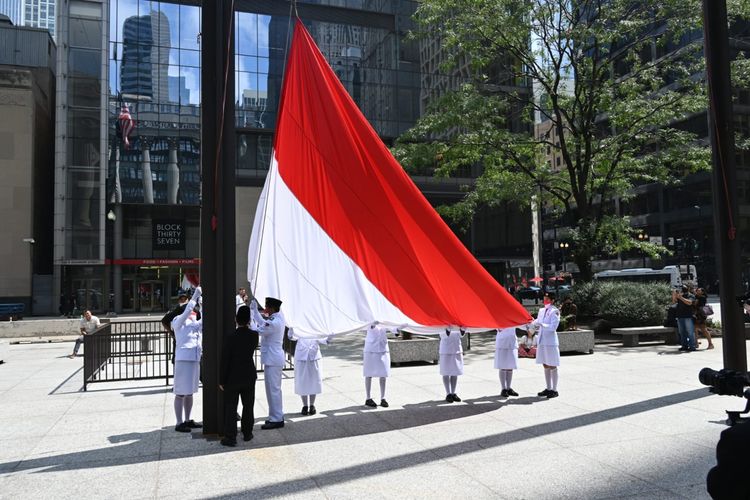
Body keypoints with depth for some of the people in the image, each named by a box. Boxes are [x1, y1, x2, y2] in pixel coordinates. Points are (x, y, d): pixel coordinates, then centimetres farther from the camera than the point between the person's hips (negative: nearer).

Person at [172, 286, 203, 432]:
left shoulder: (197, 324, 16)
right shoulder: (179, 321, -2)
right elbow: (186, 312, -19)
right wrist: (195, 296, -21)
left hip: (195, 360, 7)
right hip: (183, 359, -7)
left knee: (190, 392, 14)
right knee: (181, 393, -3)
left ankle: (187, 420, 24)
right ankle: (179, 423, 2)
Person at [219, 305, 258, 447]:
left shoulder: (230, 337, -19)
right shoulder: (254, 335, -9)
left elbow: (224, 361, -15)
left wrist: (221, 380, -6)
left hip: (233, 378, -3)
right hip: (249, 377, 4)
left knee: (230, 408, 6)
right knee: (248, 406, 16)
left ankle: (230, 438, 9)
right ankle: (247, 433, 26)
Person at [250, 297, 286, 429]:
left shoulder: (274, 323, -23)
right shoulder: (279, 317, 7)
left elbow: (257, 331, -22)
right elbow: (263, 324, 20)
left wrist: (250, 316, -12)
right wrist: (255, 310, 18)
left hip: (272, 359, -10)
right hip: (272, 358, 10)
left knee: (273, 389, -3)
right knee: (273, 388, 18)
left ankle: (276, 419, 5)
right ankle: (277, 416, 28)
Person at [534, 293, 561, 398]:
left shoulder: (555, 312, -8)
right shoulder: (541, 310, 12)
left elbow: (553, 327, -17)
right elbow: (537, 322, 25)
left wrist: (542, 325, -25)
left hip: (551, 341, -7)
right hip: (542, 341, 7)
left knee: (552, 366, -2)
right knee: (545, 366, 12)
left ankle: (554, 390, 5)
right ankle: (548, 389, 21)